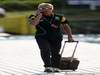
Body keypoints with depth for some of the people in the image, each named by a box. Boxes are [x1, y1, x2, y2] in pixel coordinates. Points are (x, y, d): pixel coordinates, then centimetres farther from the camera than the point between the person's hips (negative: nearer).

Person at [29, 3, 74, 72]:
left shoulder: (58, 17, 7)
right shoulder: (37, 17, 3)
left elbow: (66, 26, 12)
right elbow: (34, 23, -17)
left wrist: (70, 37, 4)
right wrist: (40, 15, -12)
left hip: (56, 38, 2)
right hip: (42, 37, -2)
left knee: (55, 52, 2)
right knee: (45, 50, -21)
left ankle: (55, 67, 14)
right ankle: (48, 67, -22)